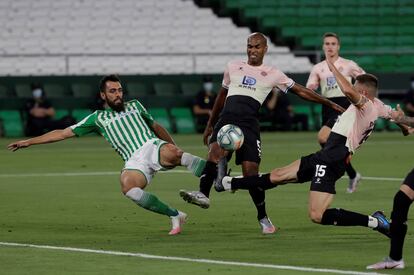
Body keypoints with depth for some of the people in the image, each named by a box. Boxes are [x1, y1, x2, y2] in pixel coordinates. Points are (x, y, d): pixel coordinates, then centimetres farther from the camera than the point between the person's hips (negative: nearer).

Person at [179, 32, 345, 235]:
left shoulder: (272, 74, 13)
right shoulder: (233, 67, 20)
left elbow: (301, 91, 18)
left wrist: (330, 104, 16)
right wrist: (209, 125, 32)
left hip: (249, 124, -2)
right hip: (226, 119, 2)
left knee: (251, 173, -8)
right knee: (216, 150, -30)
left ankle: (263, 218, 10)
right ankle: (203, 194, -45)